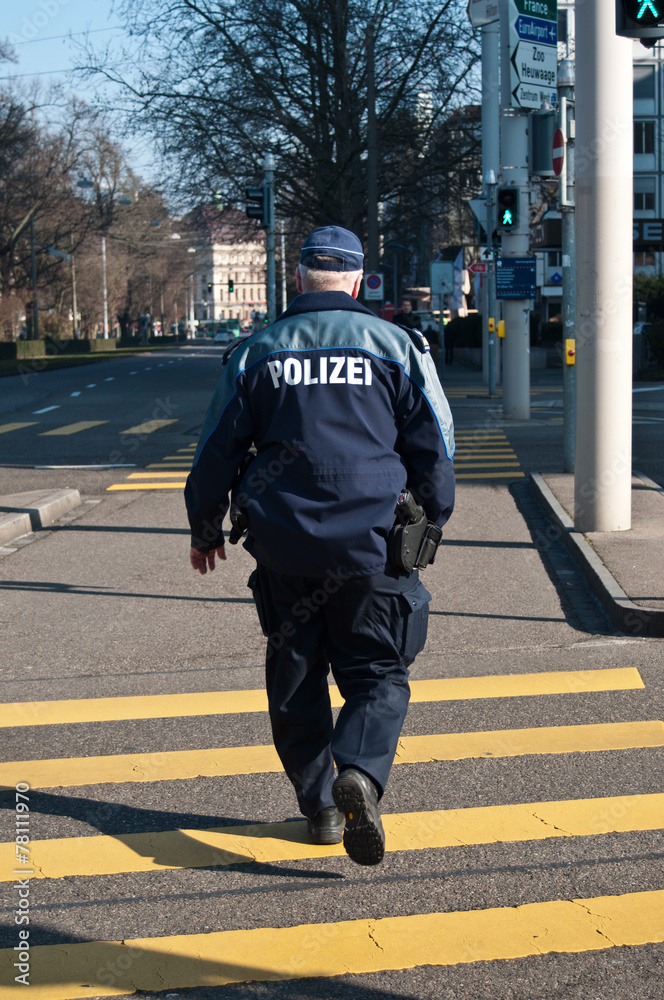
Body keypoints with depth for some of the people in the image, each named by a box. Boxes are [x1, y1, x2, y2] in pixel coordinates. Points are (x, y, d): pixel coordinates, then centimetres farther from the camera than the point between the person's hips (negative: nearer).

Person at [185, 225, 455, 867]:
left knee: (295, 676, 14)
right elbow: (433, 446, 6)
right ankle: (360, 773, -21)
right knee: (377, 672, 6)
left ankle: (319, 807, 16)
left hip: (282, 544, 1)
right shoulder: (394, 346, 2)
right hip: (370, 543, -1)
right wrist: (432, 523, 20)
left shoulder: (258, 352, 5)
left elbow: (217, 449, 8)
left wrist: (204, 531, 21)